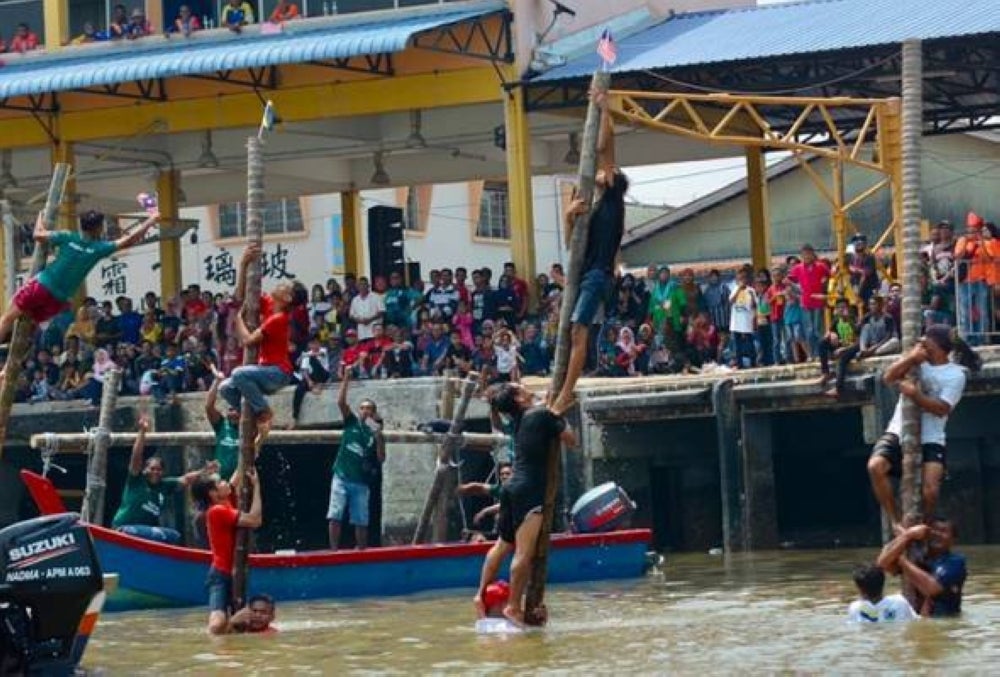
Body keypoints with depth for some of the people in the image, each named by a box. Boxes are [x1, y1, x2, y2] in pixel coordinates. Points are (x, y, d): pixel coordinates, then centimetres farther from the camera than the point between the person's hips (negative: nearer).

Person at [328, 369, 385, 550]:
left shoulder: (375, 433, 3)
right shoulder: (351, 422, 5)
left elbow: (381, 459, -6)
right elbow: (341, 402, -6)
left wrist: (378, 437, -18)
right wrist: (346, 379, -14)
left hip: (361, 483, 0)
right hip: (341, 478, 0)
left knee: (361, 521, 4)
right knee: (335, 516, -8)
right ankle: (334, 550, -7)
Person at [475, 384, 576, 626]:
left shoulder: (519, 421, 14)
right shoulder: (545, 415, -6)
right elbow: (571, 440, -2)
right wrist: (561, 419, 13)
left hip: (512, 487, 9)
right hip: (530, 490, -9)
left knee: (502, 546, 20)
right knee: (524, 552, -10)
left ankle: (482, 595, 22)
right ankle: (513, 606, -13)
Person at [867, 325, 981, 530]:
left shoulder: (955, 375, -4)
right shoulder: (918, 363, 9)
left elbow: (942, 408, -15)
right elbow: (889, 378, -3)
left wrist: (915, 395, -26)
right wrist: (911, 357, -14)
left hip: (929, 440, -3)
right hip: (898, 432, 3)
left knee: (930, 489, -22)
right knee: (875, 466, -24)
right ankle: (896, 522, -13)